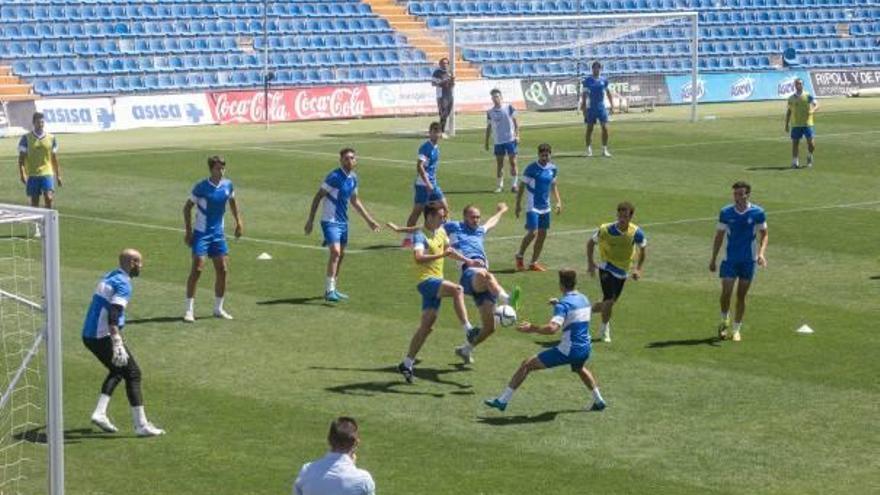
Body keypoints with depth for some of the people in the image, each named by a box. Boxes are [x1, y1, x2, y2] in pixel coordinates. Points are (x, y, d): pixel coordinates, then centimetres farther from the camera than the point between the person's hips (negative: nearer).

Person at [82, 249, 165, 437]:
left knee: (117, 371, 23)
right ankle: (141, 425, -3)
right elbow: (113, 315, -26)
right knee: (133, 373, -2)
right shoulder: (123, 284, -14)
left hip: (88, 335, 9)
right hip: (104, 336, -9)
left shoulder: (108, 277, 15)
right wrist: (118, 344, -32)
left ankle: (100, 413, 12)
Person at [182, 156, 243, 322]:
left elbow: (232, 202, 19)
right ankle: (189, 310, -6)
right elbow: (187, 207, -5)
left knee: (222, 271, 4)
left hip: (218, 234, 5)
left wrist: (238, 222, 14)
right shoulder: (201, 187, -13)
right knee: (197, 269, -12)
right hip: (201, 233, -5)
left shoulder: (227, 185, -1)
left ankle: (218, 309, 18)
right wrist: (188, 231, -9)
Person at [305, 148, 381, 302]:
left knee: (341, 254, 12)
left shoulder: (353, 178, 8)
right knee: (335, 252, -18)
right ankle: (329, 291, -15)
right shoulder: (334, 177, -16)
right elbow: (318, 197, -12)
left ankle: (331, 289, 24)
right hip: (330, 221, -8)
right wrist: (310, 220, -15)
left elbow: (355, 201, 22)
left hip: (343, 221, 8)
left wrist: (369, 220, 23)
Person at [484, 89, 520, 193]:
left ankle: (514, 185, 3)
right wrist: (486, 142, 10)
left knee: (513, 162, -3)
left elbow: (515, 121, 1)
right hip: (498, 141, 2)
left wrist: (517, 135, -8)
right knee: (499, 164, 6)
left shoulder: (509, 107, -2)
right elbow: (489, 127, 12)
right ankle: (500, 185, 14)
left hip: (510, 139, -2)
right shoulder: (490, 112, 5)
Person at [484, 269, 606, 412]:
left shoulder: (564, 304, -14)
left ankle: (503, 400, -1)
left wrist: (532, 328, -20)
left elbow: (552, 328, -29)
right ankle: (598, 401, 46)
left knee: (527, 365, -1)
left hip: (568, 351, -7)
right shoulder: (584, 299, 9)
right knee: (580, 368, 44)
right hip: (585, 349, 7)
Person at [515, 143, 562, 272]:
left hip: (545, 207, 6)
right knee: (532, 232, -15)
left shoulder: (552, 168, 5)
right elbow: (522, 186, -6)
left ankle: (534, 263, 16)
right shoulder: (531, 169, -11)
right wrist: (518, 204, -7)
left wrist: (558, 201, 8)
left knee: (542, 235, 6)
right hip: (533, 206, -6)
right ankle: (520, 256, 7)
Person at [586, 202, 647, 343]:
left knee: (610, 302, 12)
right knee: (609, 299, -17)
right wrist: (590, 262, -9)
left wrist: (638, 269, -3)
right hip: (607, 268, -4)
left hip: (623, 271, 4)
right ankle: (605, 329, 6)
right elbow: (591, 242, -1)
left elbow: (642, 250, 4)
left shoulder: (636, 232, -14)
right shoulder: (605, 230, -18)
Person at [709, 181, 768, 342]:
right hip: (730, 259, 0)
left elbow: (763, 235, 1)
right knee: (726, 293, -9)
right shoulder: (726, 212, -1)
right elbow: (719, 236, 7)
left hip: (748, 261, 0)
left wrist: (761, 253, -16)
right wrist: (713, 259, 6)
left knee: (741, 296, 5)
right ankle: (725, 321, 18)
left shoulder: (758, 213, -5)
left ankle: (736, 329, 18)